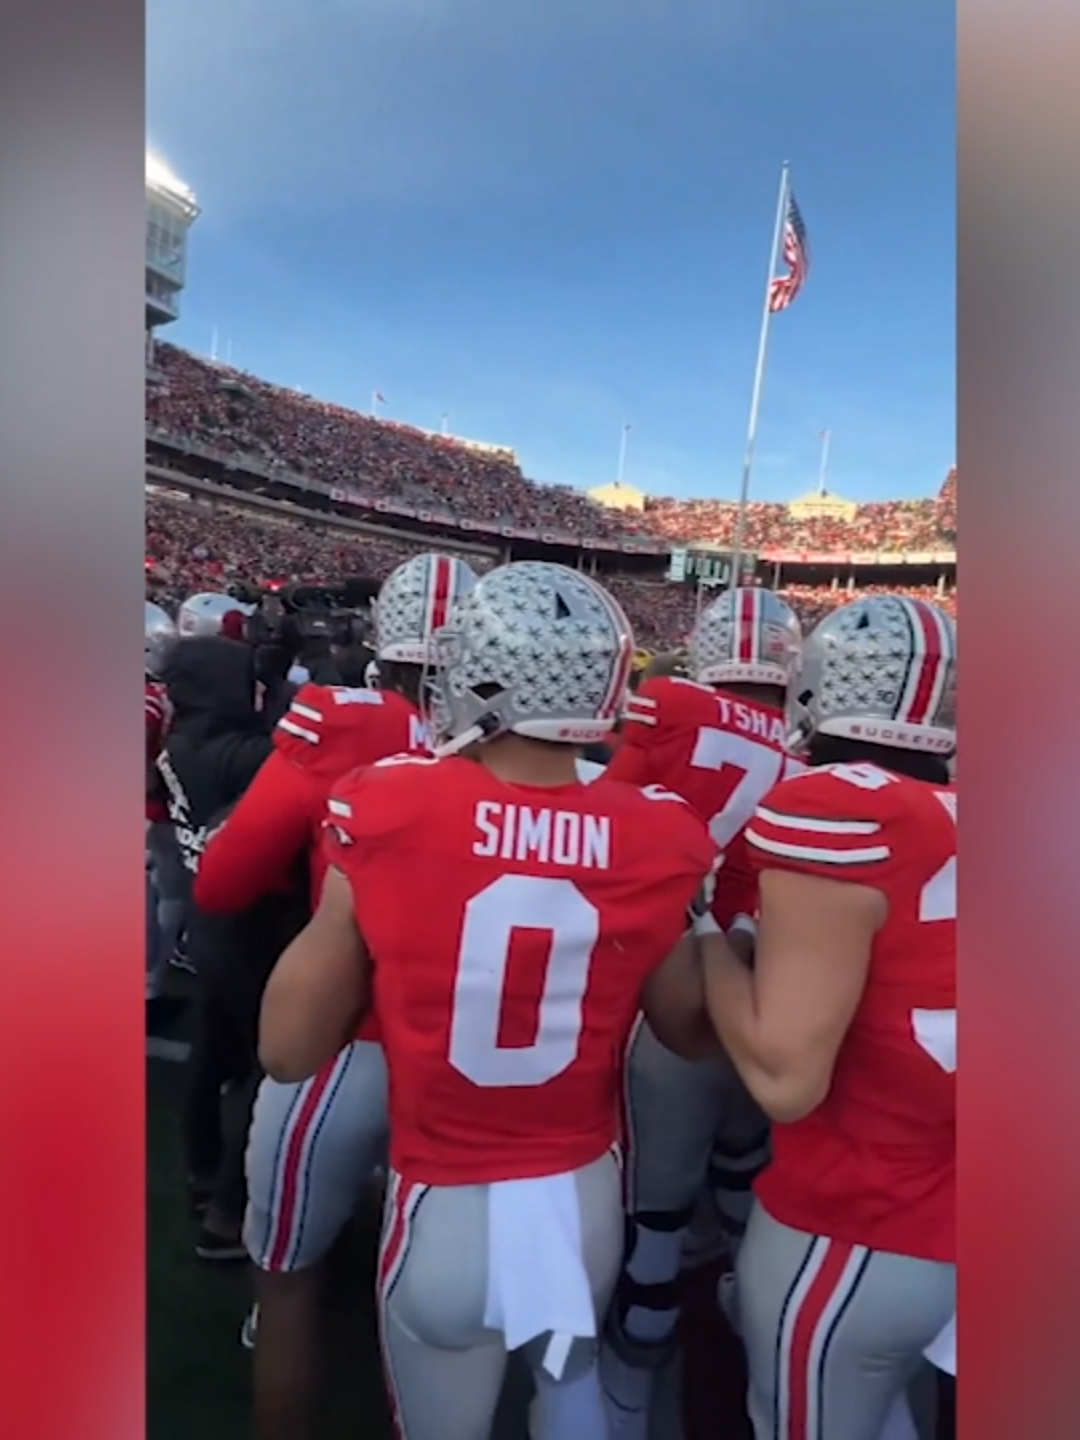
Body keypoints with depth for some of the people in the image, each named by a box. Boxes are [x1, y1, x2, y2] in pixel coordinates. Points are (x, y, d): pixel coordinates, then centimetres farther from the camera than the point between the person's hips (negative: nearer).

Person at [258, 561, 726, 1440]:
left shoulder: (388, 819, -21)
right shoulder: (653, 842, -15)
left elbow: (288, 1050, -10)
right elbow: (692, 1032, 1)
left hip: (448, 1209, -2)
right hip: (585, 1196, 3)